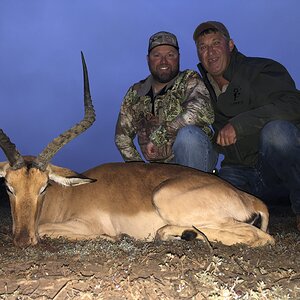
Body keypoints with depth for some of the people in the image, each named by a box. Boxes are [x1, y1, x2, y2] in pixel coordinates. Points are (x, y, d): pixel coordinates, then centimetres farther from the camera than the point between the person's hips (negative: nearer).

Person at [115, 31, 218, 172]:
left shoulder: (190, 80, -5)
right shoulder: (135, 94, 7)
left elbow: (203, 112, -26)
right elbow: (122, 136, 12)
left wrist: (158, 135, -24)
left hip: (196, 157, -3)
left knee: (188, 133, -33)